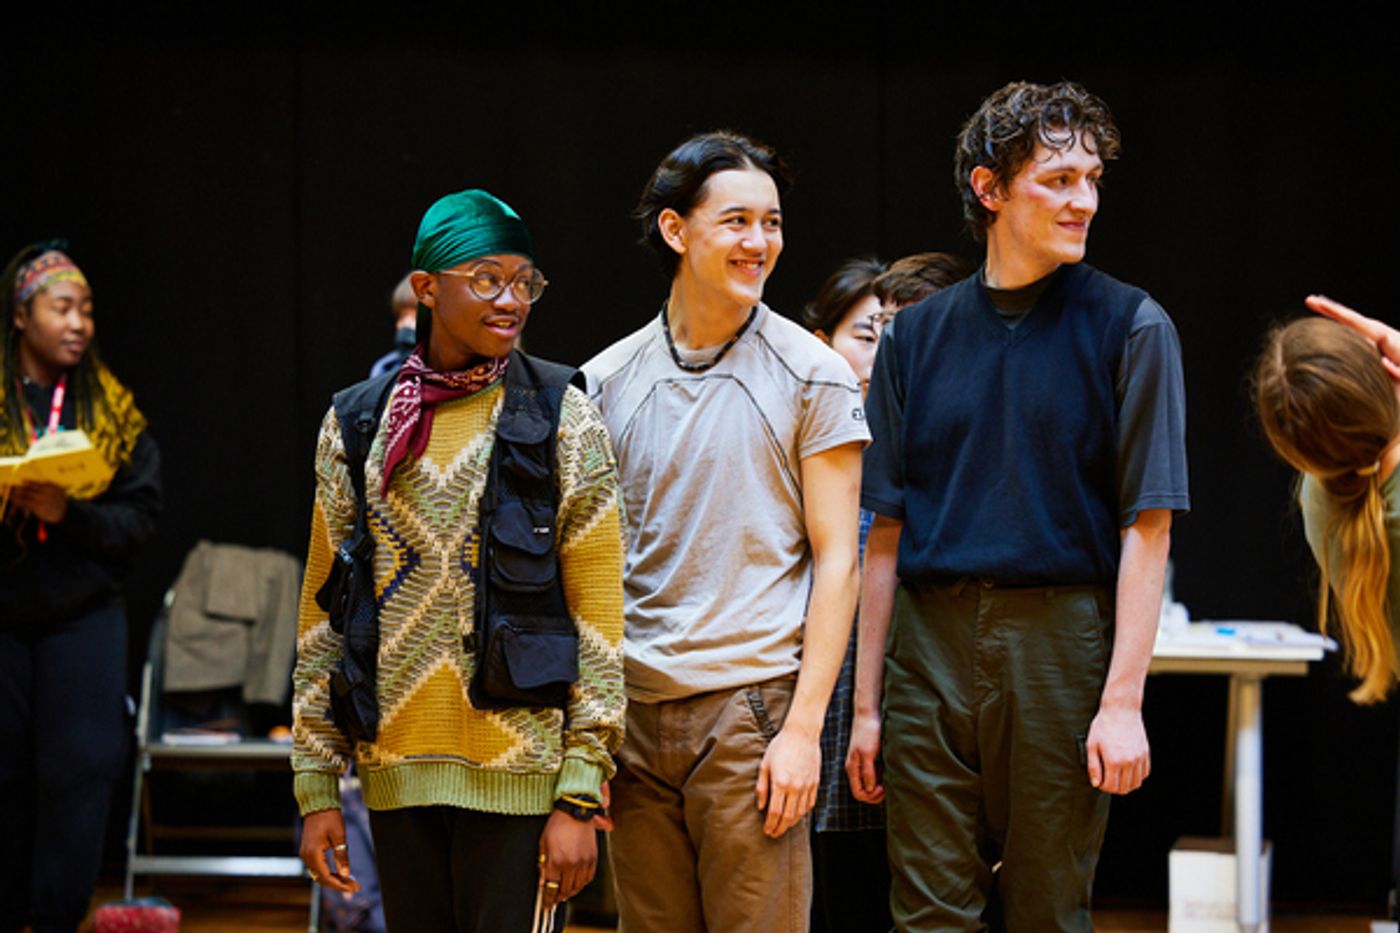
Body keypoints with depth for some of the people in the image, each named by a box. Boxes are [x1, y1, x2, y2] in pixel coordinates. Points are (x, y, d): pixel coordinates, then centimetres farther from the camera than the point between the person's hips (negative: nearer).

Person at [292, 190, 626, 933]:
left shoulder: (563, 421, 0)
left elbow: (598, 618, -3)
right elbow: (323, 614, 11)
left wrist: (581, 796, -9)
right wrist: (317, 786, 7)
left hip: (519, 775, -3)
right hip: (396, 774, 3)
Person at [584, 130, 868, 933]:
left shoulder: (812, 376, 1)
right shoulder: (608, 380, 10)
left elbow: (835, 558, -2)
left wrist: (804, 726, -10)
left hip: (753, 709, -3)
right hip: (634, 716, 3)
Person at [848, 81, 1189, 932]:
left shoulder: (1128, 327, 1)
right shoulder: (918, 335, 11)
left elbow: (1147, 528, -4)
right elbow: (886, 534, 11)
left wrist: (1123, 701, -12)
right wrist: (865, 704, 7)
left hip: (1062, 646, -2)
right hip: (930, 645, 3)